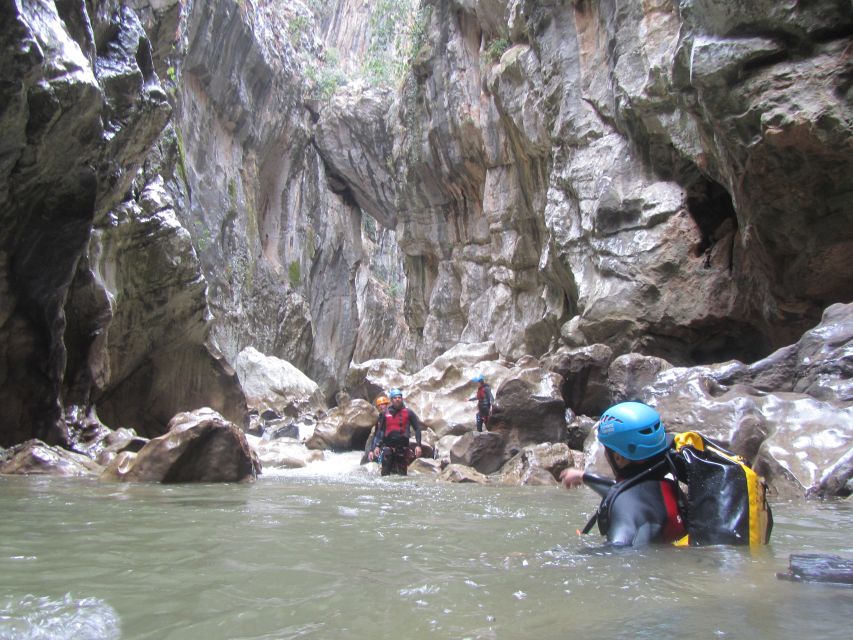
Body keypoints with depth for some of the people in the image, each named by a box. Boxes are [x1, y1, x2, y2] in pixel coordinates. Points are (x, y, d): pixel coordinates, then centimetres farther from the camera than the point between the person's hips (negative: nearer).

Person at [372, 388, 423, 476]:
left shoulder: (408, 413, 4)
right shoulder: (385, 413, 8)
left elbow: (417, 428, 4)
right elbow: (379, 430, 11)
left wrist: (418, 445, -5)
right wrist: (377, 446, 3)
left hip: (403, 447, -1)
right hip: (387, 446, 1)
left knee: (402, 473, 2)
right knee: (385, 472, -3)